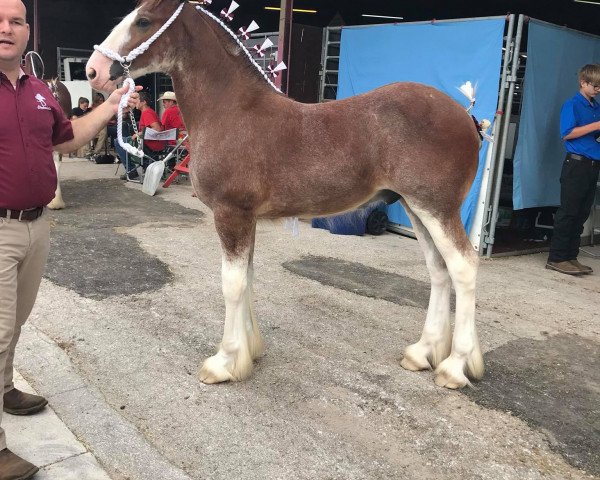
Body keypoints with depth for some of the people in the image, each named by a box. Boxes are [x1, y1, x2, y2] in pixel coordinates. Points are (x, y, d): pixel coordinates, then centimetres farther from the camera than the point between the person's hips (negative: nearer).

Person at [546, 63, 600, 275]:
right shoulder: (572, 104, -4)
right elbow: (567, 133, -14)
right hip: (576, 164, -8)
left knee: (582, 214, 8)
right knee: (568, 212, -8)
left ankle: (570, 257, 14)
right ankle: (556, 258, -4)